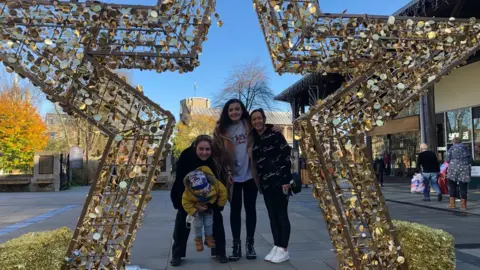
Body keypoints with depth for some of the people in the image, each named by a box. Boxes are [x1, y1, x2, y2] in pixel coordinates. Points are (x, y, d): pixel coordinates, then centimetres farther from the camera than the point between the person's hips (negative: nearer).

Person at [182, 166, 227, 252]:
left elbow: (223, 191, -20)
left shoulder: (214, 184, -39)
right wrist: (194, 211, -26)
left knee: (209, 222, 2)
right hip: (197, 207, -1)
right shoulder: (188, 192, -41)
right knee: (198, 223, 0)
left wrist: (220, 205, -10)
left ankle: (209, 237, 23)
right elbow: (185, 202, -24)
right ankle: (198, 239, 21)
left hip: (210, 205, 1)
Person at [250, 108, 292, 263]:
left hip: (279, 181, -6)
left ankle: (284, 249, 6)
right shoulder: (253, 140, 10)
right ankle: (277, 246, 18)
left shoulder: (275, 135, -6)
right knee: (272, 216, 10)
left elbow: (286, 158, -10)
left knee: (281, 214, -1)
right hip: (266, 183, 6)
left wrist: (286, 180, -16)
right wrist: (259, 183, 9)